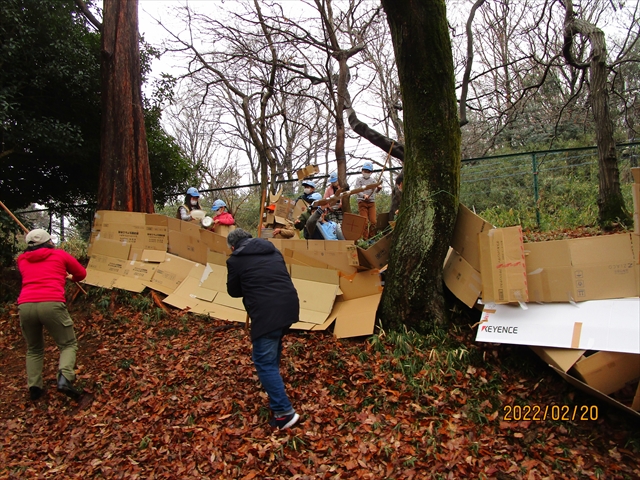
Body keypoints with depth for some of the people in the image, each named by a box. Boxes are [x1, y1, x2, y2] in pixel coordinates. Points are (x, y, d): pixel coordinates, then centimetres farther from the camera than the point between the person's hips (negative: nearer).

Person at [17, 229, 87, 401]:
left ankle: (34, 387, 10)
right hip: (51, 304, -3)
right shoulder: (60, 254, 17)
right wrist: (70, 277, 50)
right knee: (68, 344, 10)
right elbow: (81, 273, 28)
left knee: (34, 349, 23)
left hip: (25, 305, 3)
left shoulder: (22, 259, 24)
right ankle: (65, 378, -15)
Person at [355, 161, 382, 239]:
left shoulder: (373, 180, 13)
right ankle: (365, 239, 2)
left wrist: (378, 189, -19)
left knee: (373, 221, -3)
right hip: (362, 202, -3)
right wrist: (364, 195, -26)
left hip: (371, 202, 3)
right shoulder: (359, 179, 4)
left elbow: (375, 191, 4)